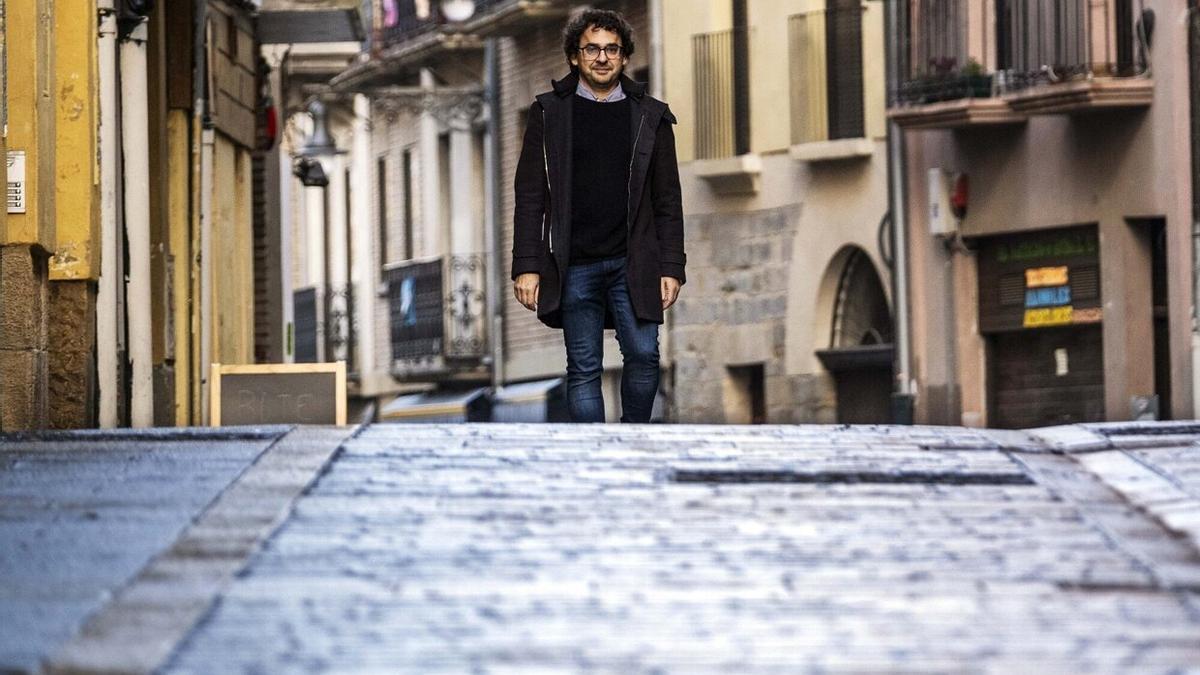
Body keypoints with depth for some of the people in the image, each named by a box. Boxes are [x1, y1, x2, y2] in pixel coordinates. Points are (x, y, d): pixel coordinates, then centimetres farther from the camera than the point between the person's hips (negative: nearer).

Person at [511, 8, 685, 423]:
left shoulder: (650, 117, 9)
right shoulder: (550, 113, 6)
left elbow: (667, 200, 9)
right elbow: (530, 196, 3)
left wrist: (671, 268, 1)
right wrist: (527, 266, -5)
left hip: (633, 264, 1)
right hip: (574, 267, 0)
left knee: (643, 355, -8)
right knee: (583, 369, 1)